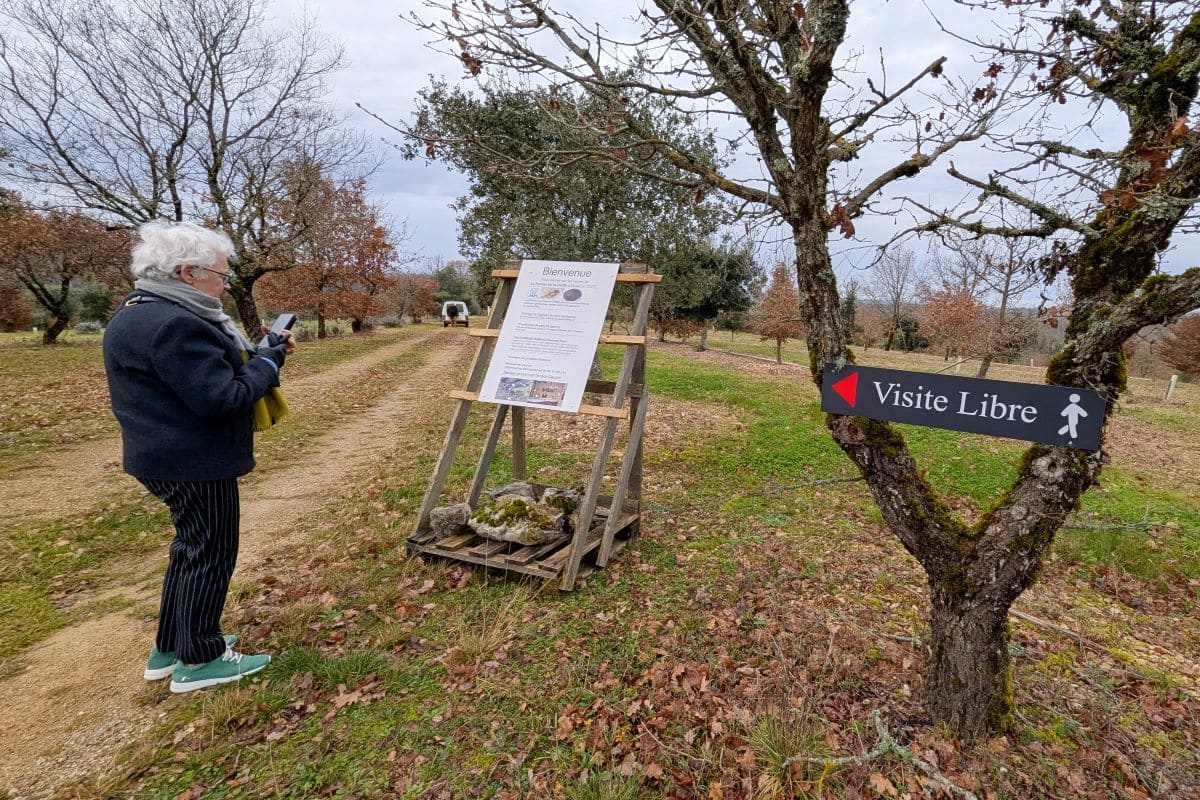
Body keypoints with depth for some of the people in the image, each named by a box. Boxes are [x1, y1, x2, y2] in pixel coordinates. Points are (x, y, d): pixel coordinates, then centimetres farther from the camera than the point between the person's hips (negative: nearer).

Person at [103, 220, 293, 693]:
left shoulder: (142, 313, 11)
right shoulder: (173, 325, -25)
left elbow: (204, 372, 15)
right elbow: (222, 396, -27)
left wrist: (260, 351, 3)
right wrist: (268, 360, -13)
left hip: (174, 457, 11)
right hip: (195, 463, -11)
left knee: (191, 549, 21)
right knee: (209, 555, 3)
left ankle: (168, 649, 34)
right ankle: (198, 661, 19)